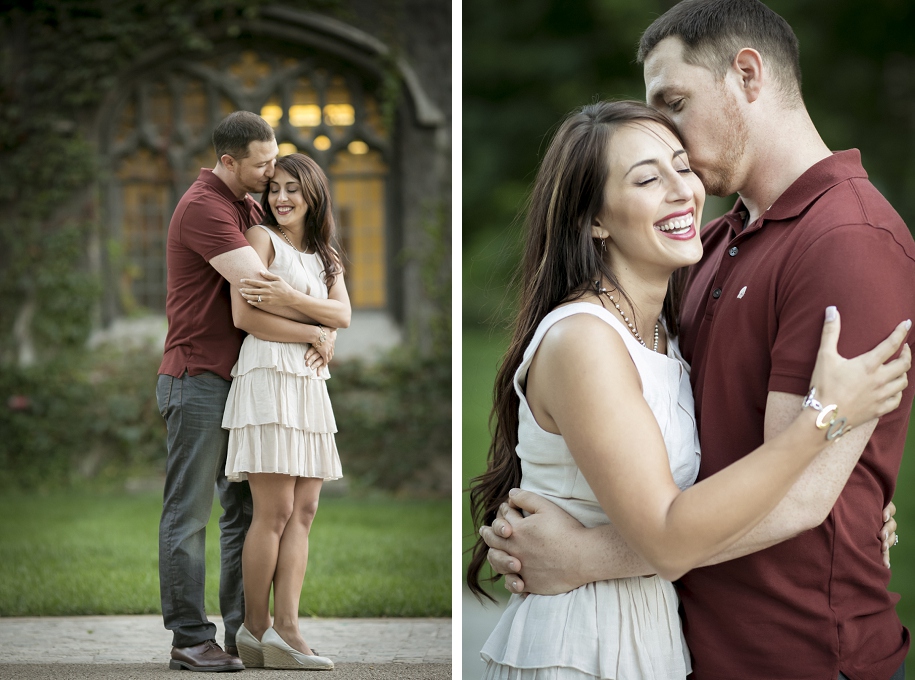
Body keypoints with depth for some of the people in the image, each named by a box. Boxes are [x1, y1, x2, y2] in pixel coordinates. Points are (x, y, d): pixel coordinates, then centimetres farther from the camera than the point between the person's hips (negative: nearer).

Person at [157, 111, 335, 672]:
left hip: (240, 379, 9)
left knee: (247, 509, 10)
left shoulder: (249, 208, 16)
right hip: (197, 378, -9)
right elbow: (261, 289, -22)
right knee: (190, 512, -4)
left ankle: (244, 631, 16)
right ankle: (190, 640, -1)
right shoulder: (204, 207, -15)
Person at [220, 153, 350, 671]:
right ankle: (255, 630, -4)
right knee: (274, 511, -10)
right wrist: (310, 333, -1)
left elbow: (343, 315, 4)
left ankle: (286, 628, -4)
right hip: (268, 373, -7)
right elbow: (243, 316, -8)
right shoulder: (261, 238, 3)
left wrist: (291, 298, -13)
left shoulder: (324, 256, 22)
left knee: (304, 511, -2)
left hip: (311, 383, 7)